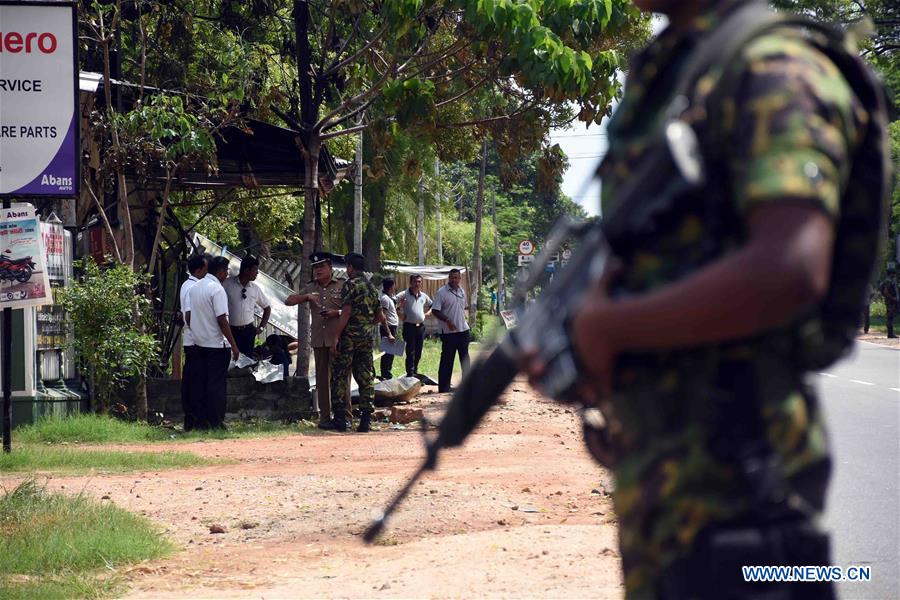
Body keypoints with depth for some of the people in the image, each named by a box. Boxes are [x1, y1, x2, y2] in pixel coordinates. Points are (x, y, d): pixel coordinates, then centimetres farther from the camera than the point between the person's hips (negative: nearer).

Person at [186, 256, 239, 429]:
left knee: (201, 383, 11)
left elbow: (188, 317, 12)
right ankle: (216, 422, -3)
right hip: (217, 344, -8)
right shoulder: (217, 289, -15)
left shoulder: (195, 288, 9)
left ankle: (201, 421, 13)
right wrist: (233, 345, -15)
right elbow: (222, 320, -19)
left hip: (199, 342, 8)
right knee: (217, 384, -3)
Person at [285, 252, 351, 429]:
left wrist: (337, 313, -12)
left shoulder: (342, 287, 4)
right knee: (322, 378, 5)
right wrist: (306, 297, -4)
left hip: (338, 339, -4)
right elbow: (289, 301, 12)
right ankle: (325, 417, 8)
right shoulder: (311, 288, 15)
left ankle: (345, 415, -4)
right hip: (319, 340, 4)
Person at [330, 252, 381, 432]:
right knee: (365, 377, 6)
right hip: (367, 338, 7)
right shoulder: (372, 287, 15)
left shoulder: (350, 285, -8)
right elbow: (379, 317, 20)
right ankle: (366, 419, 2)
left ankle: (341, 418, -6)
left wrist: (336, 338, -15)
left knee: (340, 377, -1)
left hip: (350, 336, -7)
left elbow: (346, 313, -16)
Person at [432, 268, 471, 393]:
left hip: (463, 330, 6)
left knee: (465, 358, 13)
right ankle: (443, 388, 1)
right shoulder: (442, 293, -9)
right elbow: (435, 311, -13)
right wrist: (447, 320, -23)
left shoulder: (462, 291, 10)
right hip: (449, 331, -6)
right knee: (447, 360, -4)